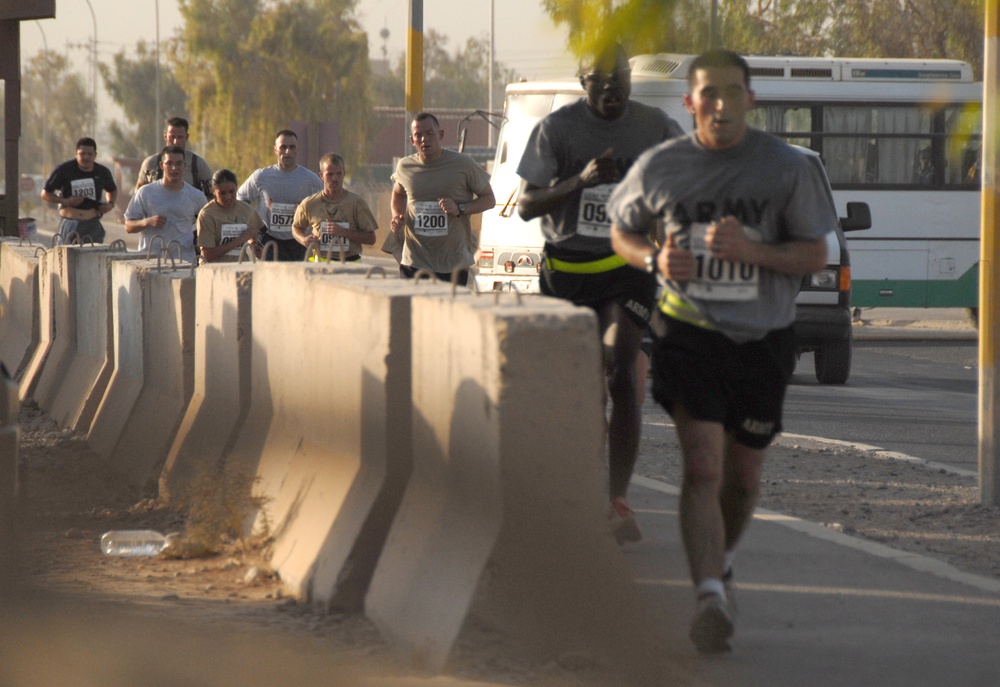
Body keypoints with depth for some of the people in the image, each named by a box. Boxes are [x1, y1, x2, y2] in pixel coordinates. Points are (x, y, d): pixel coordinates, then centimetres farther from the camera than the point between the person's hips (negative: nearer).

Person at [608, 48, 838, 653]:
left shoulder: (787, 167, -3)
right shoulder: (660, 167, 0)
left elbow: (816, 255, 0)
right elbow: (622, 232, 16)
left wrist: (753, 251, -19)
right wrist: (655, 260, -7)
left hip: (763, 337, 1)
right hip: (690, 332, -1)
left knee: (743, 474, 12)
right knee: (702, 467, -16)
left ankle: (721, 561, 41)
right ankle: (712, 598, -25)